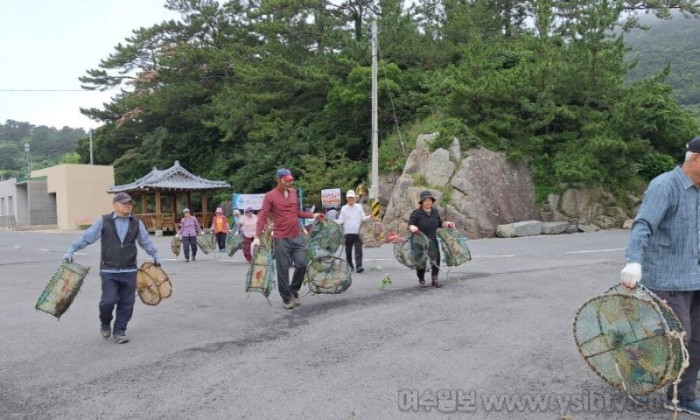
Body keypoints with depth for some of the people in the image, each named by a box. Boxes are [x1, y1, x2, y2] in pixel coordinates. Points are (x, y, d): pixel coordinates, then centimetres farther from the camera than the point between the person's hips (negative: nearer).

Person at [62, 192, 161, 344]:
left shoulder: (136, 223, 7)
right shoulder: (103, 221, -1)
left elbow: (146, 242, 18)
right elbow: (86, 237, -3)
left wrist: (155, 257, 24)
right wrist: (71, 251, -11)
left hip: (129, 271, 3)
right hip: (109, 271, -3)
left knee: (126, 303, 5)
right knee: (109, 300, -9)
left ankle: (119, 332, 21)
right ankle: (105, 323, 23)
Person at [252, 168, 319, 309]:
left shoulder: (294, 192, 10)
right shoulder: (270, 196, -7)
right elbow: (262, 217, -9)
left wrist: (312, 215, 10)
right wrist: (257, 237, -17)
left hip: (297, 237, 5)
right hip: (281, 239, -5)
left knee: (302, 265, 3)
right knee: (283, 270, 2)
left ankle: (294, 290, 25)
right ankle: (286, 299, 15)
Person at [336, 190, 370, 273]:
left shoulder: (359, 207, 8)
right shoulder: (343, 208, 9)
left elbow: (363, 218, 9)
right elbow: (341, 221, 7)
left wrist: (370, 217, -9)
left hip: (357, 232, -1)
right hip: (347, 233, 1)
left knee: (358, 250, -11)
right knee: (348, 251, 6)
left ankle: (359, 266, -15)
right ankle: (350, 266, 21)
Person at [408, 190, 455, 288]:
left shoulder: (435, 212, 7)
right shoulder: (416, 213, -10)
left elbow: (439, 223, 18)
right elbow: (410, 225, -11)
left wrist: (446, 224, 1)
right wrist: (413, 228, -33)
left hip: (433, 240, 4)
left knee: (436, 259, -1)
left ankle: (434, 280, 13)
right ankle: (421, 280, 21)